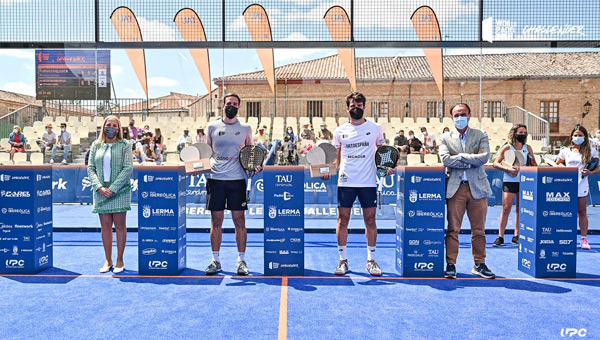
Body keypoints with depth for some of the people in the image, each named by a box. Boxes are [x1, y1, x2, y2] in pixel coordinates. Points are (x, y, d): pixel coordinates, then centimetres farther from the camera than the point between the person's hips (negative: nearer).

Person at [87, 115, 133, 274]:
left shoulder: (124, 145, 1)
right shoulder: (96, 145, 9)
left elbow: (128, 168, -7)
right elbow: (90, 168, 5)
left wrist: (113, 189, -13)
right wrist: (99, 187, -10)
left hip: (120, 191, -3)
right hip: (101, 192, 3)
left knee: (120, 226, 2)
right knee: (105, 226, 7)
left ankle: (120, 260, 12)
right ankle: (108, 260, 16)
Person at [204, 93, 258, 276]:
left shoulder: (245, 128, 7)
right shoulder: (212, 127, 9)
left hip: (237, 179, -1)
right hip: (216, 179, 1)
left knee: (239, 220, 1)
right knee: (216, 221, 4)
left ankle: (241, 260, 11)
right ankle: (215, 260, 14)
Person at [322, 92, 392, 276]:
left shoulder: (375, 128, 6)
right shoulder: (339, 131, 8)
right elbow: (337, 158, 12)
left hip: (368, 182, 0)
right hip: (345, 181, 1)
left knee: (370, 220, 4)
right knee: (342, 220, 2)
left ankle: (371, 260, 16)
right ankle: (343, 260, 13)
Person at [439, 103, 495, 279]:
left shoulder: (481, 135, 10)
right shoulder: (445, 138, 9)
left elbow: (484, 157, -6)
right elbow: (445, 159, -8)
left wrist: (460, 156, -8)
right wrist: (471, 162, -7)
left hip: (477, 187, 1)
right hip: (455, 188, -1)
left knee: (479, 230, 7)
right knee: (453, 229, -1)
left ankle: (479, 264, 19)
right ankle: (450, 264, 7)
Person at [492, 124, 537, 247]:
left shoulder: (528, 148, 8)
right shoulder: (507, 148, -1)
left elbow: (534, 165, 14)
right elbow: (496, 163, -5)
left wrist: (532, 163, -8)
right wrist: (508, 169, -18)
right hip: (509, 181, -3)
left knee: (520, 209, 8)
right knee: (506, 208, -5)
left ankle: (516, 236, 17)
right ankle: (500, 237, 1)